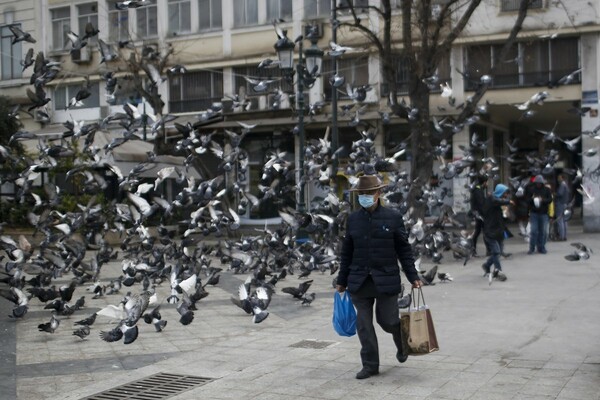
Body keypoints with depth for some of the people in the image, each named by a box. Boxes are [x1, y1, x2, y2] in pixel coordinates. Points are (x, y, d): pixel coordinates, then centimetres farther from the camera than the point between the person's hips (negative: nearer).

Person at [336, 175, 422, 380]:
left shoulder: (393, 217, -2)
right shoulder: (353, 219, 5)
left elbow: (404, 249, 1)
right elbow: (346, 253, 10)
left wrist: (413, 276, -3)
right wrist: (342, 281, 11)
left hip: (386, 279, -2)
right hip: (360, 281, 3)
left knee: (387, 320, 2)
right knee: (363, 323, 2)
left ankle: (402, 342, 35)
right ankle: (370, 365, 14)